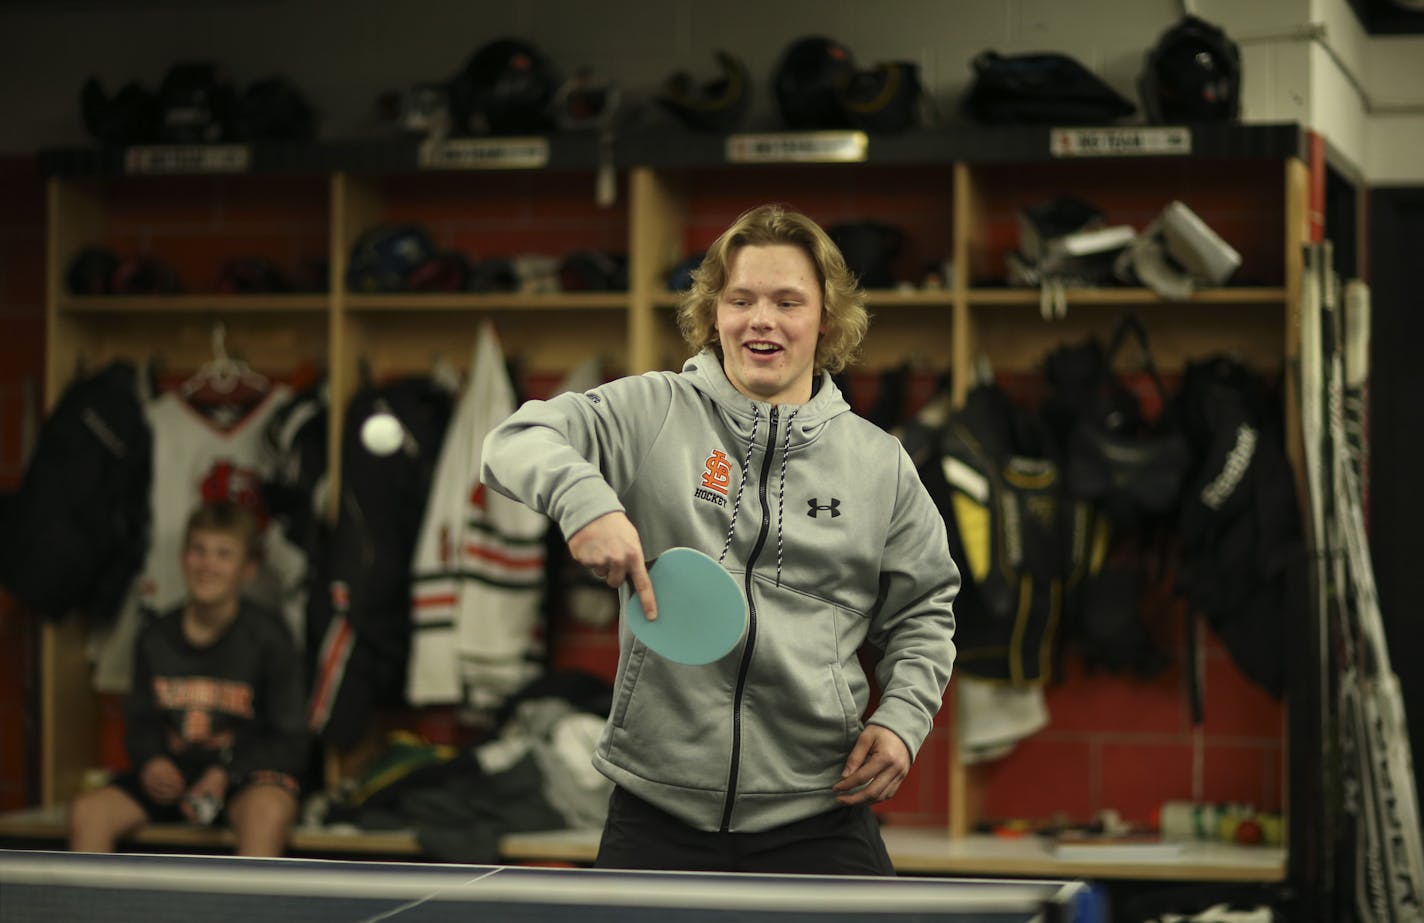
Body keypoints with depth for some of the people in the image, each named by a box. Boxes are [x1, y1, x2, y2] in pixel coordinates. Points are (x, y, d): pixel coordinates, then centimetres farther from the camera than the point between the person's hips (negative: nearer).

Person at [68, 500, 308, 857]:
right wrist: (150, 762, -7)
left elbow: (289, 743, -2)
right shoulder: (156, 638, 8)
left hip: (247, 776, -4)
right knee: (87, 811, -20)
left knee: (267, 812, -39)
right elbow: (141, 722, 18)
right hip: (173, 774, 4)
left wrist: (226, 774, -18)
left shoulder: (267, 637, -4)